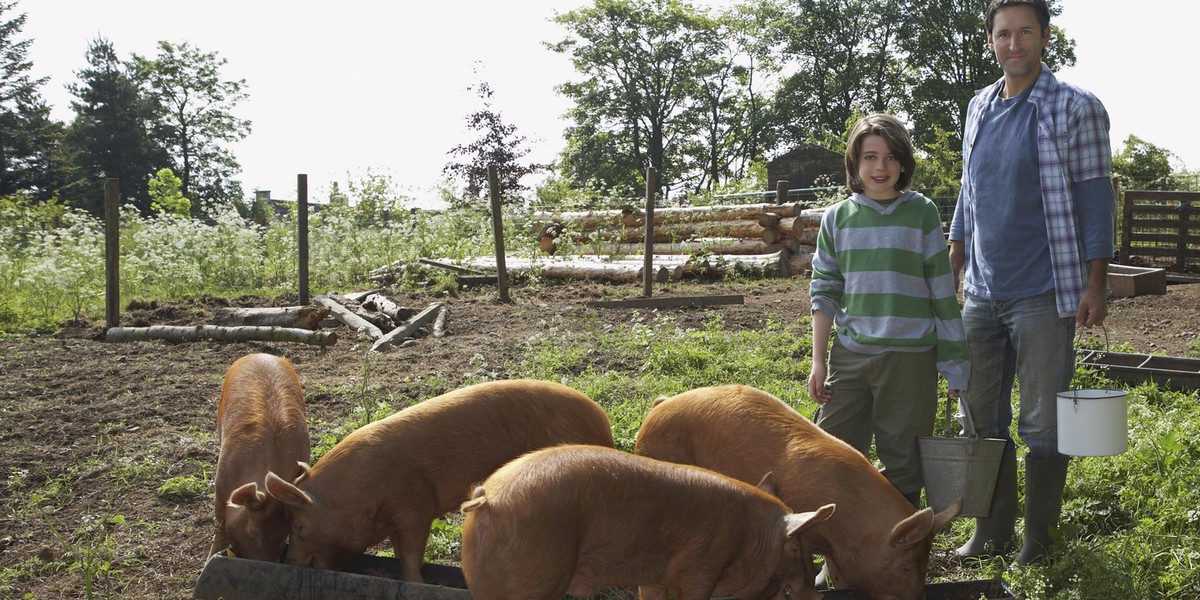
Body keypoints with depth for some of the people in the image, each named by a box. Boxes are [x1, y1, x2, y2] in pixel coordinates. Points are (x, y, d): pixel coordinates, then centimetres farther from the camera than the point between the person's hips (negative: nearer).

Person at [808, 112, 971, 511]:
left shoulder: (921, 213, 0)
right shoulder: (838, 218, 6)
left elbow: (943, 293, 1)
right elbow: (824, 293, 8)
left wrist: (955, 365, 0)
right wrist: (818, 362, 2)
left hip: (910, 356, -2)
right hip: (849, 355, 2)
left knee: (903, 464, 6)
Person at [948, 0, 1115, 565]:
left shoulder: (1076, 108, -6)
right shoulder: (979, 107, 11)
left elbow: (1094, 199, -7)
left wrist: (1095, 283, -12)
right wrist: (950, 266, 19)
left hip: (1044, 294, -6)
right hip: (982, 293, 6)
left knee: (1043, 424, 2)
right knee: (983, 416, 11)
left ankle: (1038, 541, 14)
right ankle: (991, 532, 23)